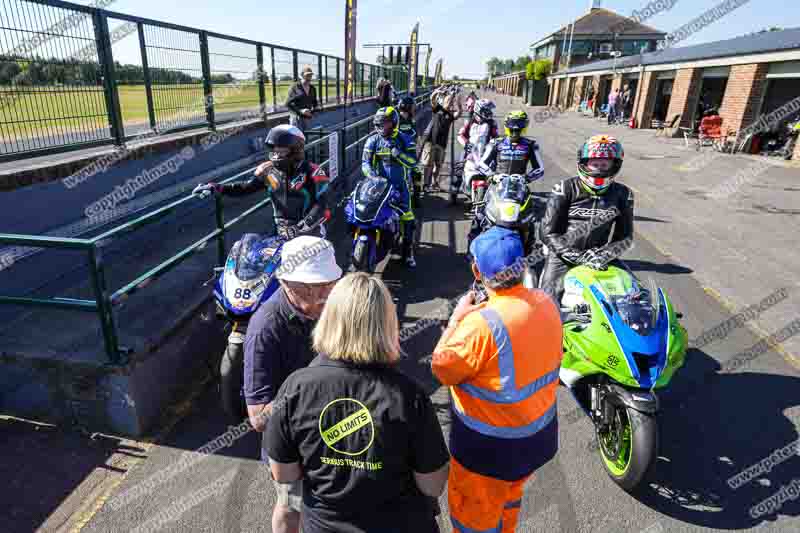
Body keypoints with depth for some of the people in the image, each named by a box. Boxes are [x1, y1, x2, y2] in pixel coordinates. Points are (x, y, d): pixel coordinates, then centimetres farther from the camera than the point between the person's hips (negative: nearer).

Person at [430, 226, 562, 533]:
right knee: (509, 497, 34)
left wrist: (457, 317, -12)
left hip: (490, 448, -7)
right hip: (539, 434, 7)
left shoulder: (482, 324, -34)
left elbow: (441, 369, -20)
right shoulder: (545, 303, -10)